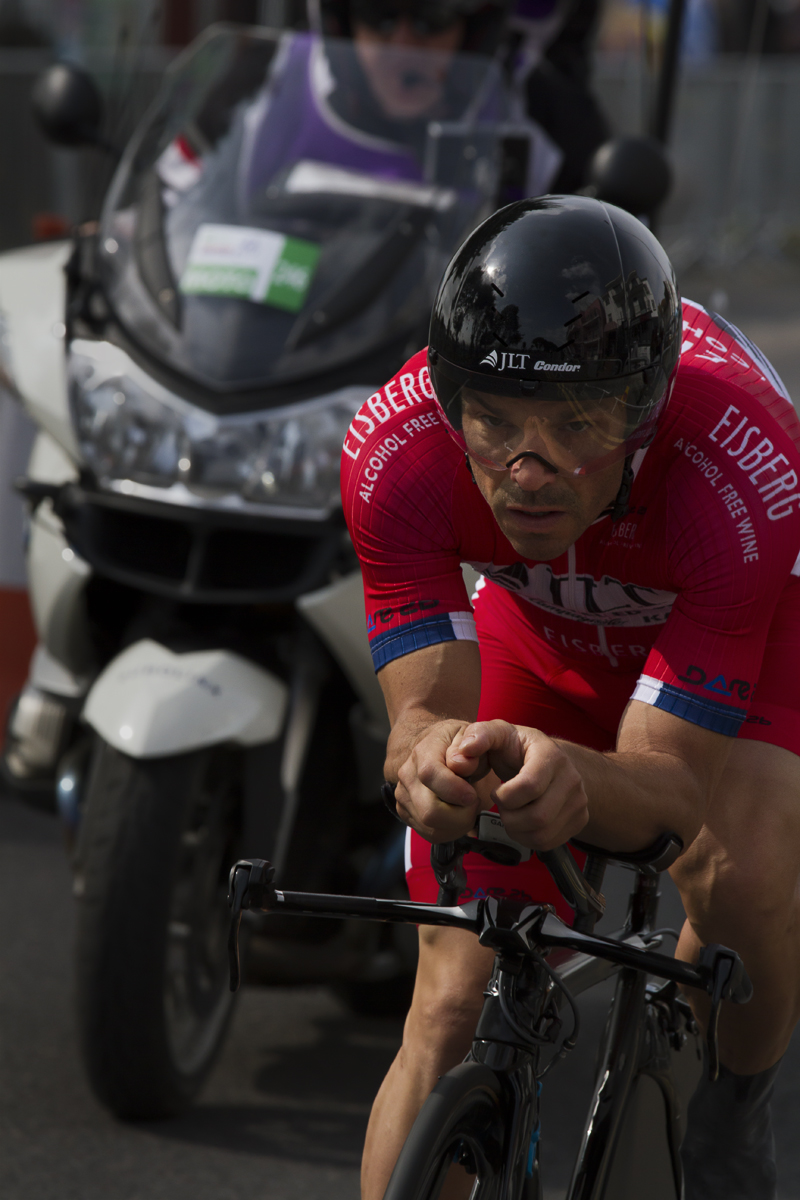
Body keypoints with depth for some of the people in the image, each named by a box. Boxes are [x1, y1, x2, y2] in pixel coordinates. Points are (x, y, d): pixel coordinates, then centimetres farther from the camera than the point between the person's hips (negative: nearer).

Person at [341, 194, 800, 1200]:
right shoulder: (394, 448, -35)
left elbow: (666, 791, -40)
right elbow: (423, 707, -35)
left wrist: (577, 783, -64)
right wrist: (432, 752, -60)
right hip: (546, 636, 3)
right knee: (453, 1010, -10)